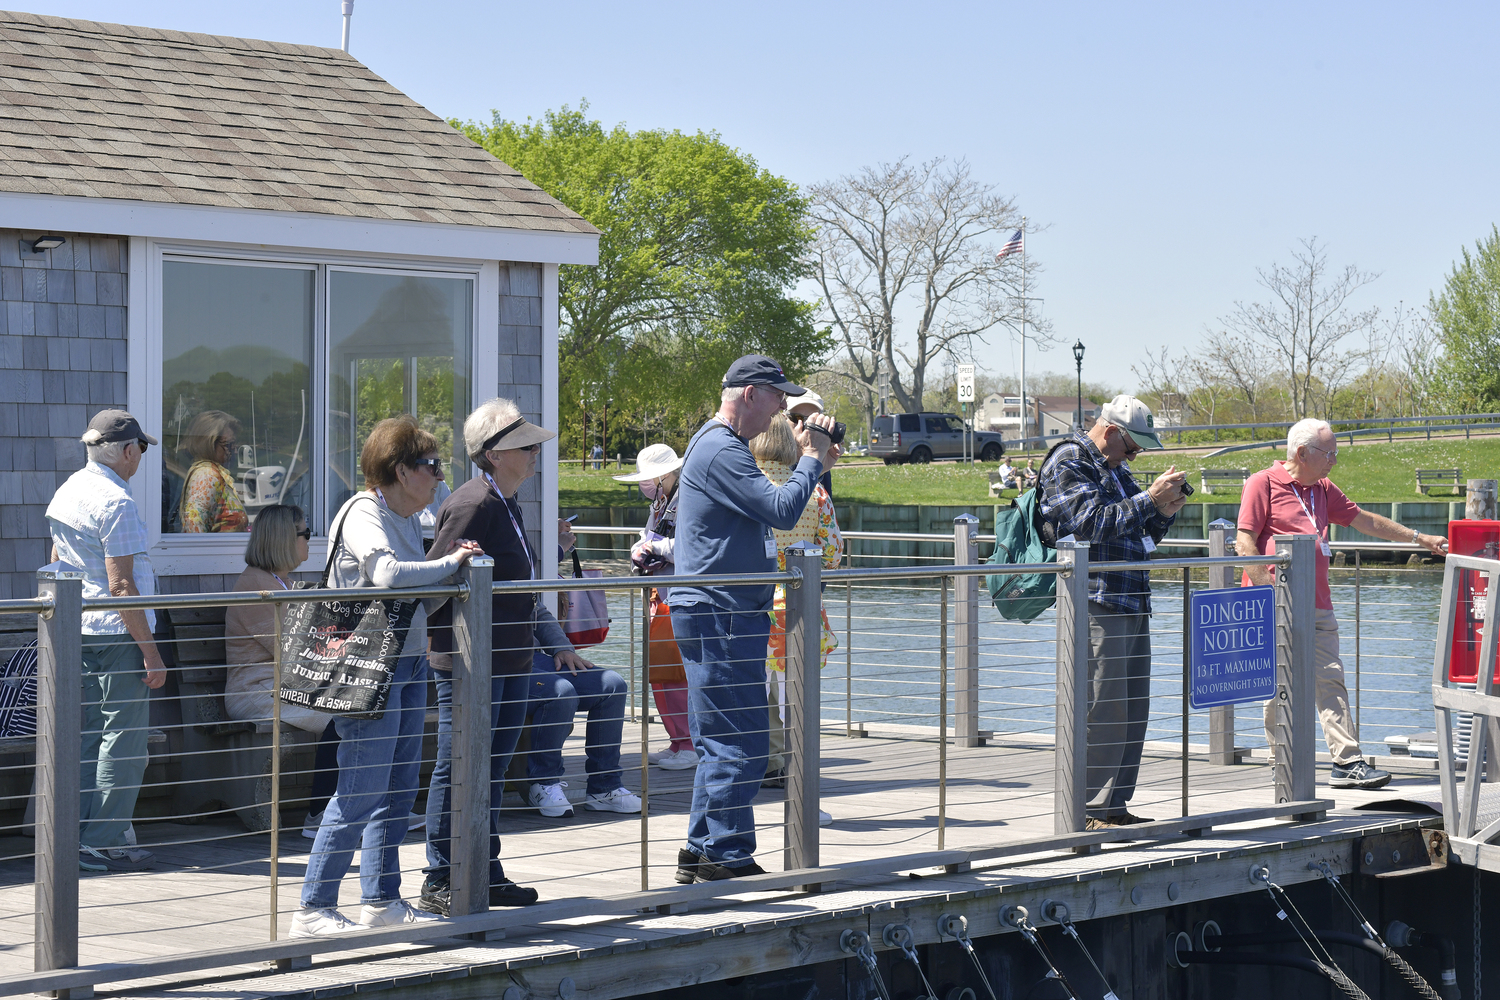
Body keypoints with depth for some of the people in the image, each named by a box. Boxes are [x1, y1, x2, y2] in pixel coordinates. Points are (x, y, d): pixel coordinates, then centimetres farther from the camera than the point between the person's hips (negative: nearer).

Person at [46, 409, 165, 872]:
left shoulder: (65, 492, 11)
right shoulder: (117, 502, -16)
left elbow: (57, 565, 20)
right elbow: (121, 586, -19)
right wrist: (151, 651, -16)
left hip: (77, 631, 9)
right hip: (117, 632, -9)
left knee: (89, 737, 14)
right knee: (124, 742, -3)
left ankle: (79, 836, 16)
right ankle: (105, 843, -2)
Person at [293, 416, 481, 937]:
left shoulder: (408, 521, 16)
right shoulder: (364, 513, -11)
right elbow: (389, 574, -30)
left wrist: (447, 568, 4)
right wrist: (449, 564, -16)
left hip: (409, 663, 9)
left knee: (399, 788, 12)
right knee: (361, 789, -8)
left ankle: (382, 899, 21)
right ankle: (313, 909, -2)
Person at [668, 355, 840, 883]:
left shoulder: (721, 444, 20)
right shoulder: (721, 451, -16)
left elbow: (770, 511, 24)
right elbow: (782, 511, -23)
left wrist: (813, 466, 14)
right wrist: (811, 458, -9)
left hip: (717, 616, 11)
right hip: (719, 616, -11)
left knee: (721, 741, 14)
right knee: (738, 743, -8)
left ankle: (701, 854, 19)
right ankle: (727, 857, -5)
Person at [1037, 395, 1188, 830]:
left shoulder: (1113, 469, 23)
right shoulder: (1068, 463, -5)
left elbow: (1139, 533, 25)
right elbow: (1093, 523, -18)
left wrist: (1165, 511, 6)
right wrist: (1150, 500, -17)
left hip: (1132, 605, 10)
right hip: (1097, 602, -10)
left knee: (1132, 709, 9)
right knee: (1103, 710, -11)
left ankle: (1115, 806, 14)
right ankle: (1092, 812, -8)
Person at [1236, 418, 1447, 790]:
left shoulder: (1323, 490, 19)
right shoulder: (1263, 483, -3)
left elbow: (1365, 521, 25)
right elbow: (1244, 541, -9)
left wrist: (1418, 537, 24)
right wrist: (1267, 588, -16)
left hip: (1318, 606, 7)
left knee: (1330, 682, -1)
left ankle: (1347, 762, -6)